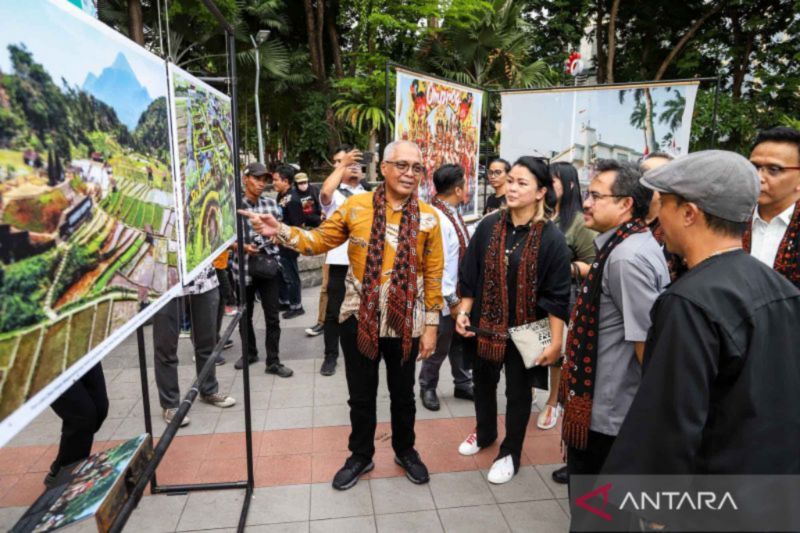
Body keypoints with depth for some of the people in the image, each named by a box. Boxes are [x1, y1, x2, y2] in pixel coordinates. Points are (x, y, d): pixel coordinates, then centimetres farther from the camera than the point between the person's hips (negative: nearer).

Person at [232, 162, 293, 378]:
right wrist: (244, 247, -21)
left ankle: (273, 361, 12)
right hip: (244, 267, -1)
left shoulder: (271, 203, 4)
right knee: (245, 314, 15)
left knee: (272, 316, 2)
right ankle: (249, 353, 36)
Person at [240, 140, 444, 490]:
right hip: (358, 319, 0)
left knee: (403, 395, 18)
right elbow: (319, 241, 1)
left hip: (405, 323, 0)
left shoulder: (427, 218, -4)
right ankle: (361, 455, 39)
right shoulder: (355, 206, -5)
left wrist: (431, 324, -2)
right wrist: (280, 232, -15)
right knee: (361, 395, 16)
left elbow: (433, 275, -2)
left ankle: (405, 451, 44)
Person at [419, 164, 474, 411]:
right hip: (445, 297, -9)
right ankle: (427, 387, 30)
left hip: (462, 292, 9)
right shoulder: (436, 218, -23)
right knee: (439, 346, 8)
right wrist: (451, 300, -20)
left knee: (461, 342, 21)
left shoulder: (453, 214, 6)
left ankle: (463, 384, 38)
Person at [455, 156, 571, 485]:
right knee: (482, 381, 21)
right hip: (486, 324, 4)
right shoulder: (488, 226, -5)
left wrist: (556, 342, -13)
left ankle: (510, 453, 36)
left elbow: (557, 297, -12)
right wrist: (463, 311, -5)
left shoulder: (551, 238, -14)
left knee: (518, 391, 14)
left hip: (525, 329, -3)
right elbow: (470, 274, 2)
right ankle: (484, 433, 49)